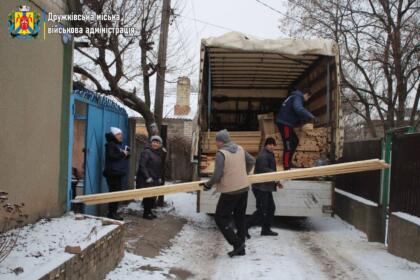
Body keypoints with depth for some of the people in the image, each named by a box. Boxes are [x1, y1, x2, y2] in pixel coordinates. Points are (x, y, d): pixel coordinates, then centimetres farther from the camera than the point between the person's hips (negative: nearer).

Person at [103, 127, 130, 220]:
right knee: (114, 192, -11)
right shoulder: (111, 145, -7)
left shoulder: (120, 145, 20)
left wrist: (127, 153, 4)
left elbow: (124, 157, 24)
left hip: (118, 172, 9)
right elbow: (111, 156, -21)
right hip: (112, 172, -9)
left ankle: (114, 212, 14)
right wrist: (123, 154, -11)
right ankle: (111, 213, -7)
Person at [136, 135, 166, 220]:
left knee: (153, 196, 10)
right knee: (148, 196, -5)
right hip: (146, 180, -8)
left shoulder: (159, 154, 14)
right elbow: (142, 165, -17)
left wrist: (160, 177, 12)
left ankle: (149, 211, 25)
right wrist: (147, 177, -20)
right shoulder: (146, 152, -11)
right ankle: (146, 213, 8)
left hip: (155, 180, 8)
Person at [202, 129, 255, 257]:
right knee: (240, 217, 17)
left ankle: (236, 243, -2)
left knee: (220, 218, 4)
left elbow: (217, 175, -20)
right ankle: (240, 248, 22)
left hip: (230, 191, -7)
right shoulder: (240, 149, 5)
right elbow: (251, 161, 18)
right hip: (244, 188, 8)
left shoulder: (221, 153, -16)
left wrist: (208, 184, -2)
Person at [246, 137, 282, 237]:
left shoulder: (269, 155, 19)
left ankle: (266, 229, 25)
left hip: (266, 187, 11)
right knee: (261, 211, -9)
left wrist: (276, 182, 18)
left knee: (271, 208, 15)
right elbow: (263, 170, -28)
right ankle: (244, 227, -1)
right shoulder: (263, 156, -15)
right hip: (261, 187, -11)